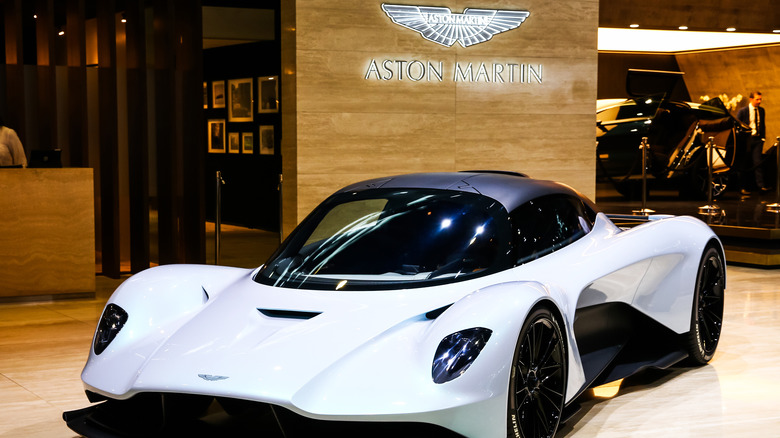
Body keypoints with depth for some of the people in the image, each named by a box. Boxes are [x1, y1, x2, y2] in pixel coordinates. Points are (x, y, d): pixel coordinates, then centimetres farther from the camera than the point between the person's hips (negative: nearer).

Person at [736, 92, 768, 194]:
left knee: (757, 162, -11)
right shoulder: (742, 111, -2)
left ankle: (760, 185, -13)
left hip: (758, 139, 2)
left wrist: (763, 137, 7)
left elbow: (763, 125, 17)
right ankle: (745, 188, 11)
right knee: (746, 164, 3)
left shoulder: (761, 111, 9)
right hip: (746, 139, -2)